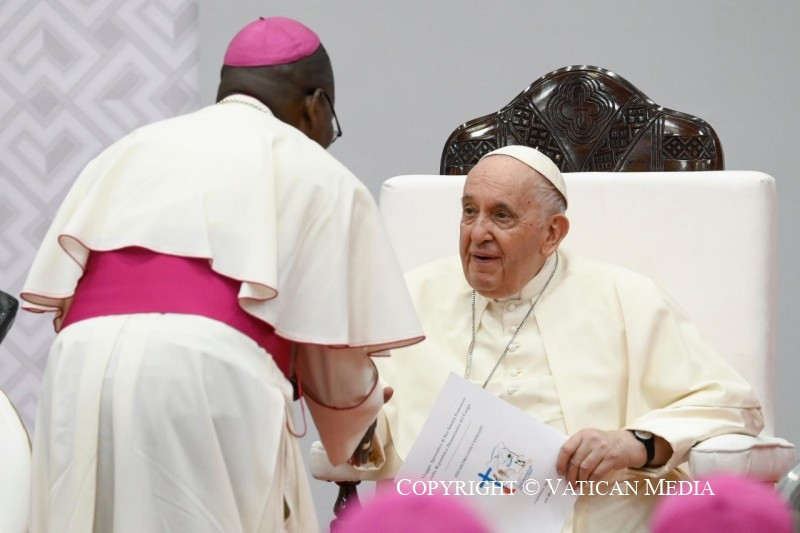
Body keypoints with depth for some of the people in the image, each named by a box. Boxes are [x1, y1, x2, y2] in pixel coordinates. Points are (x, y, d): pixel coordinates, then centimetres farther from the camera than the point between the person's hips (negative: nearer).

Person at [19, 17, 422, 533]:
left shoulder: (129, 150, 28)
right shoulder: (319, 175, 15)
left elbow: (56, 300, 20)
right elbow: (335, 363, 12)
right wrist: (358, 422, 34)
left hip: (82, 369, 4)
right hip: (213, 375, -4)